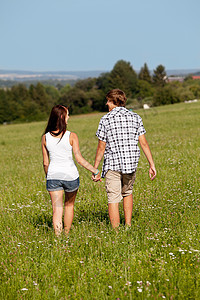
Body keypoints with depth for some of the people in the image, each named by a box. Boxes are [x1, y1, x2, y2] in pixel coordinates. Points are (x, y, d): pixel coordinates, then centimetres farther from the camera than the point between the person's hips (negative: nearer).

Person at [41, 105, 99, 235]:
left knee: (57, 209, 2)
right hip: (70, 175, -1)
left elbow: (45, 163, 4)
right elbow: (79, 158, -13)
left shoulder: (45, 138, -1)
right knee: (69, 205, 21)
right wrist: (95, 170, -7)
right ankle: (66, 234, 32)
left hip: (53, 175, 1)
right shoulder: (71, 136, -10)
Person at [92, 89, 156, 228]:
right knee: (127, 192, 25)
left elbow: (101, 148, -4)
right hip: (131, 164, 4)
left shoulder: (105, 119, -5)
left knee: (113, 199, 0)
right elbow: (144, 143, 1)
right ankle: (128, 225, 21)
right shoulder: (135, 117, 4)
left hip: (112, 164, -4)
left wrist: (95, 169, 3)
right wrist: (152, 164, 5)